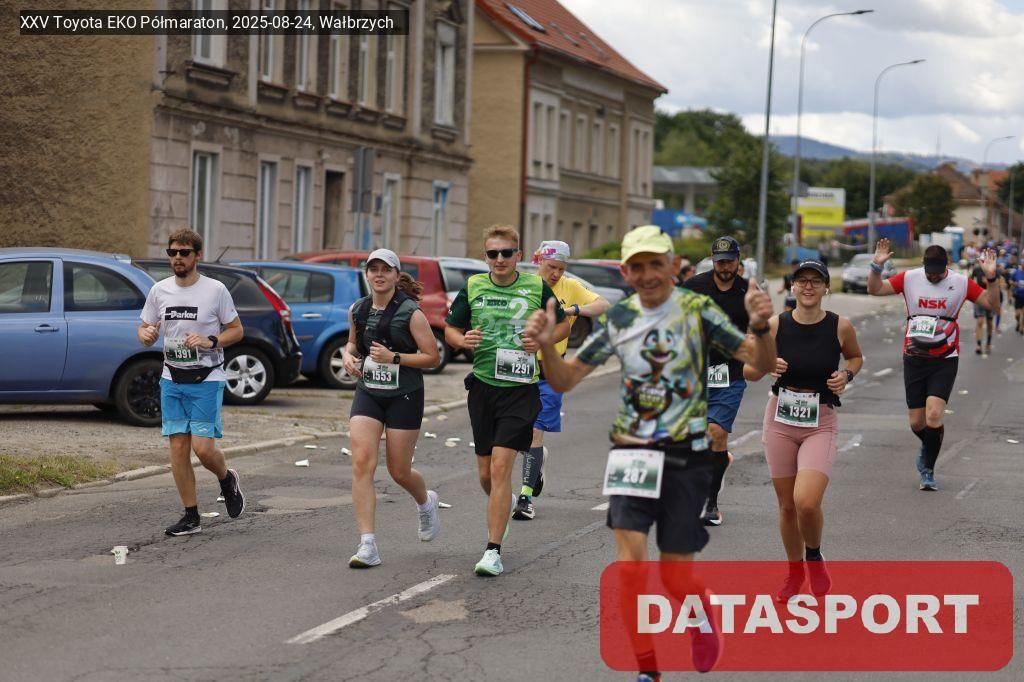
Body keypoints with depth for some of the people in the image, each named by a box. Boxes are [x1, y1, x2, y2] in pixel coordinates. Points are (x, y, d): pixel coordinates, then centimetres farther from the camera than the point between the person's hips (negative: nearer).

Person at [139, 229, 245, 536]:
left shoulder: (215, 290, -6)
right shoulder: (159, 290, 5)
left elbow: (236, 330, 1)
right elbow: (145, 329, 12)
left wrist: (210, 342, -17)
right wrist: (146, 335, -13)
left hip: (207, 380, -4)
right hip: (172, 380, 4)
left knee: (203, 447, -12)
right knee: (178, 447, 1)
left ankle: (227, 479, 22)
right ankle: (191, 517, 10)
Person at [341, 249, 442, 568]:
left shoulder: (411, 313, -11)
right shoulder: (357, 310, 4)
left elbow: (432, 357, -9)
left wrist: (393, 357, -20)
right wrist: (348, 354, 1)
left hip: (404, 397, -4)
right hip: (368, 394, 4)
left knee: (399, 471, 6)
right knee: (362, 463, -14)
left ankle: (426, 502, 44)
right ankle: (367, 545, -15)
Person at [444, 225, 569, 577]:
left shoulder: (537, 287, -1)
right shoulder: (472, 288, 3)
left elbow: (564, 324, 12)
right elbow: (450, 329, 11)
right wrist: (462, 340, -12)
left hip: (520, 388, -3)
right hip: (482, 386, 3)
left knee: (501, 465, -14)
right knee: (485, 474, 10)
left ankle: (493, 550, -12)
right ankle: (505, 506, 45)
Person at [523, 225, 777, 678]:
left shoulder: (698, 311, -7)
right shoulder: (619, 318, 3)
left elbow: (762, 364, -13)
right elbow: (563, 381, 6)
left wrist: (760, 327, -34)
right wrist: (547, 346, -15)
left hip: (686, 456, -2)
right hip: (631, 452, 2)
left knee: (676, 571, 3)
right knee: (630, 557, -14)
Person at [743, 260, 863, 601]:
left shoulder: (840, 327, -6)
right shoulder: (775, 325, -5)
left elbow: (856, 357, 15)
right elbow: (748, 371, 3)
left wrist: (846, 375, -6)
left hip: (820, 423, -2)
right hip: (780, 420, 2)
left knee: (807, 503, -19)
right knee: (787, 505, 9)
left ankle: (814, 556, 13)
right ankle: (795, 571, 31)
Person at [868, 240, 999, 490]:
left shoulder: (961, 283, -4)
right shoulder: (909, 279, -2)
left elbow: (991, 303, -1)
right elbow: (875, 289, 1)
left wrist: (991, 277, -16)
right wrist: (876, 266, -15)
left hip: (945, 361, -2)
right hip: (914, 358, 2)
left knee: (933, 416, -18)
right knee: (916, 423, 6)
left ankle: (928, 470, 1)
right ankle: (929, 446, 42)